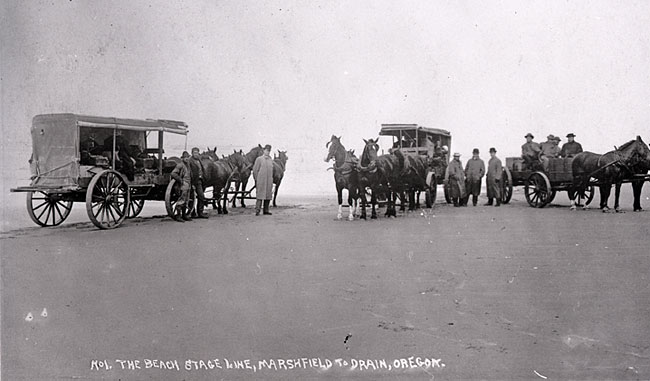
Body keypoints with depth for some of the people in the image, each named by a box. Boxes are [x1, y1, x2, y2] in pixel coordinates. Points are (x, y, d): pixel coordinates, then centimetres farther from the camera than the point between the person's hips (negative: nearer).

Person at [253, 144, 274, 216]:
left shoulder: (271, 160, 12)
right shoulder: (259, 159, -2)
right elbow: (255, 170, -1)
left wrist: (271, 180, 15)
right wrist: (256, 180, -3)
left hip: (269, 181, 5)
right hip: (261, 181, -5)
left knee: (268, 196, 6)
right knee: (260, 195, -8)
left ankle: (266, 210, 14)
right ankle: (257, 210, -6)